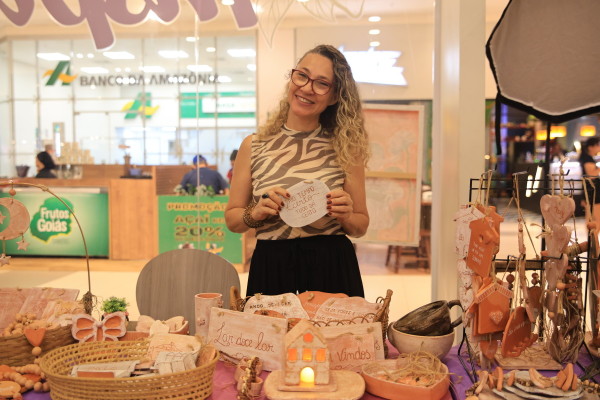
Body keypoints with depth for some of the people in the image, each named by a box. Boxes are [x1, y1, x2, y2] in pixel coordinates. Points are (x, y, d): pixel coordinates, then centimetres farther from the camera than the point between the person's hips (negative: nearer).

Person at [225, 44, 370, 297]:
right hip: (271, 269, 1)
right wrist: (256, 213, -12)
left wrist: (346, 217, -13)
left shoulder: (345, 148, 1)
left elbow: (361, 226, 7)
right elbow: (232, 219, 7)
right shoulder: (253, 146, 1)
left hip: (333, 270, 0)